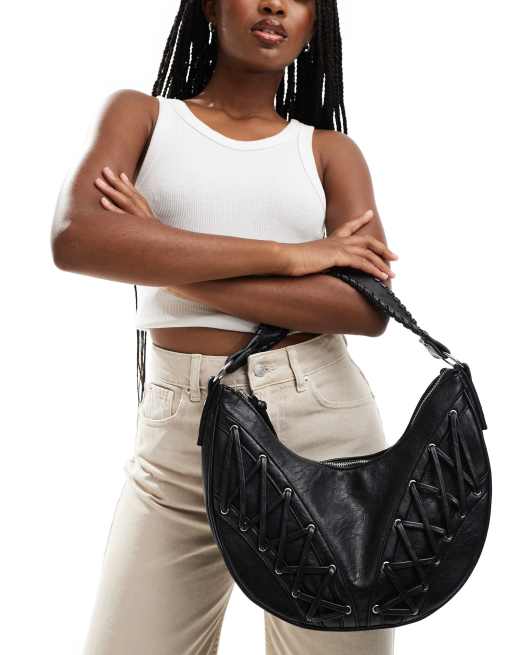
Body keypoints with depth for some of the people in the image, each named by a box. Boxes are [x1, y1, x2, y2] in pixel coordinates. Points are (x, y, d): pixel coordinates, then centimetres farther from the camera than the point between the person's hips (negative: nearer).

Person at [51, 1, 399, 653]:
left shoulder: (330, 151, 9)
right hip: (177, 433, 0)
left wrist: (172, 263, -12)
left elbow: (370, 306, -8)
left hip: (324, 422, 1)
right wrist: (289, 255, -14)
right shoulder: (141, 114, 9)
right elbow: (75, 238, -13)